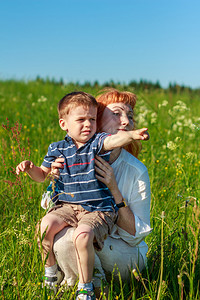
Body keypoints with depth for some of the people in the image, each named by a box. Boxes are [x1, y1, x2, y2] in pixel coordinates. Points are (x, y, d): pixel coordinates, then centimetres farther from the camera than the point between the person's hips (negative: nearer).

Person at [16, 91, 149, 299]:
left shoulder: (97, 142, -4)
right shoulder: (57, 149, 7)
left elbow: (114, 140, -27)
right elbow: (42, 175, 19)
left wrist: (132, 134, -49)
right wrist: (29, 168, -3)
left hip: (98, 210, -4)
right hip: (67, 206, 4)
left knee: (82, 235, -30)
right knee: (46, 225, -22)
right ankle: (50, 272, 5)